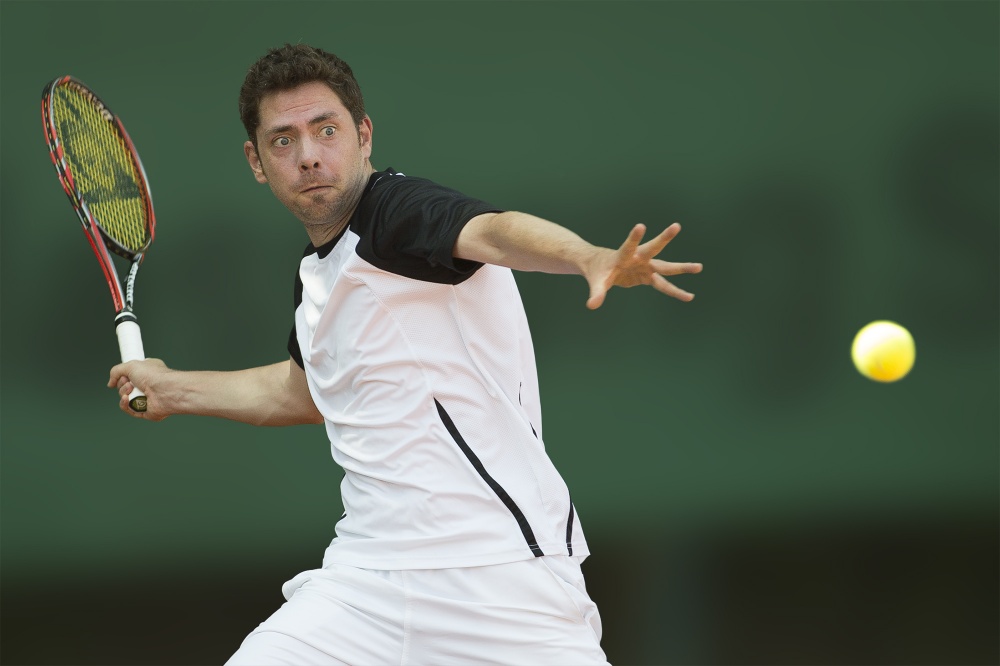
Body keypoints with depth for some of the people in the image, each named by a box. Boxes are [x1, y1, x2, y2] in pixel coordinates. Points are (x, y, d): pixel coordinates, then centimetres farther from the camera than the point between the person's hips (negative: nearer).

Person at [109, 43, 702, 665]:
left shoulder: (397, 207, -10)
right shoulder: (316, 273, 15)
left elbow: (493, 230, -34)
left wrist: (595, 260, -54)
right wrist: (172, 389, 47)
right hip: (366, 583, 7)